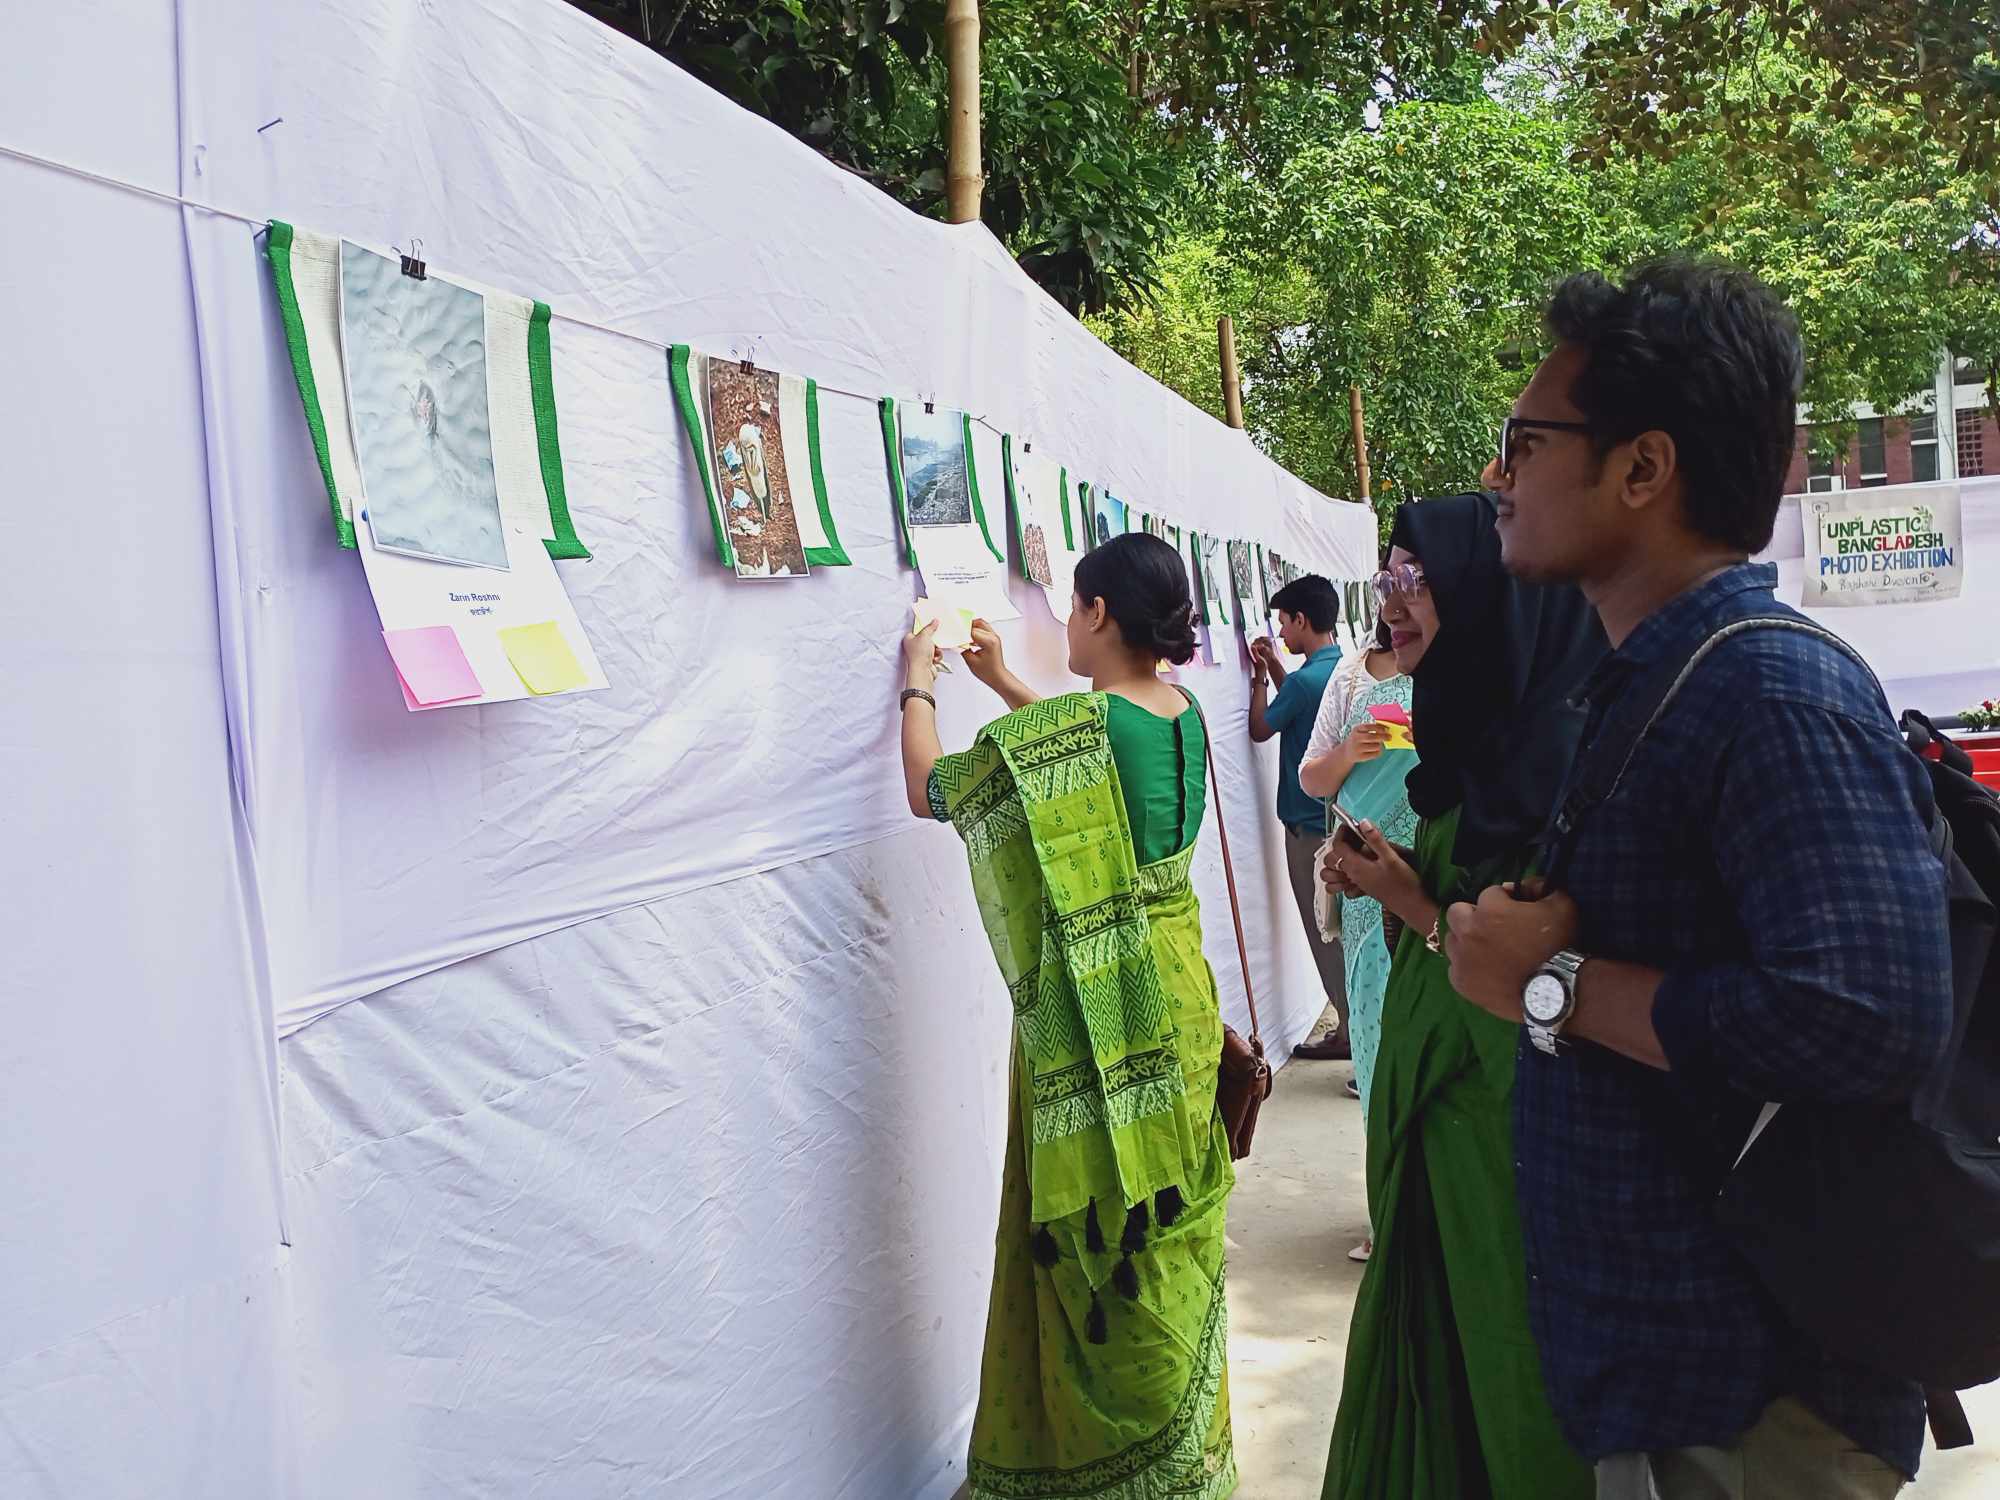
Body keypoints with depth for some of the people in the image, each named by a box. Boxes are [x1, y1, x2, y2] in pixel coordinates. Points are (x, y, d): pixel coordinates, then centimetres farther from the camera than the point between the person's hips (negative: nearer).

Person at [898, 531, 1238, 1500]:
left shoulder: (1060, 726, -21)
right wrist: (1002, 682, 25)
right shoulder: (1185, 713, 1)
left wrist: (921, 685, 9)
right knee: (1166, 1224, 21)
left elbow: (928, 790, -6)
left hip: (1094, 1021, -8)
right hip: (1177, 993, 8)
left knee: (1099, 1235, 7)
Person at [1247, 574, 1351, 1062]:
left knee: (1328, 934, 0)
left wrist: (1259, 679, 6)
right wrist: (1274, 668, 17)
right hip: (1343, 817, 9)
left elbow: (1260, 729, -6)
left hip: (1310, 826, -9)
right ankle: (1356, 1026, 27)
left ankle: (1353, 1030, 5)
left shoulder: (1304, 680, -21)